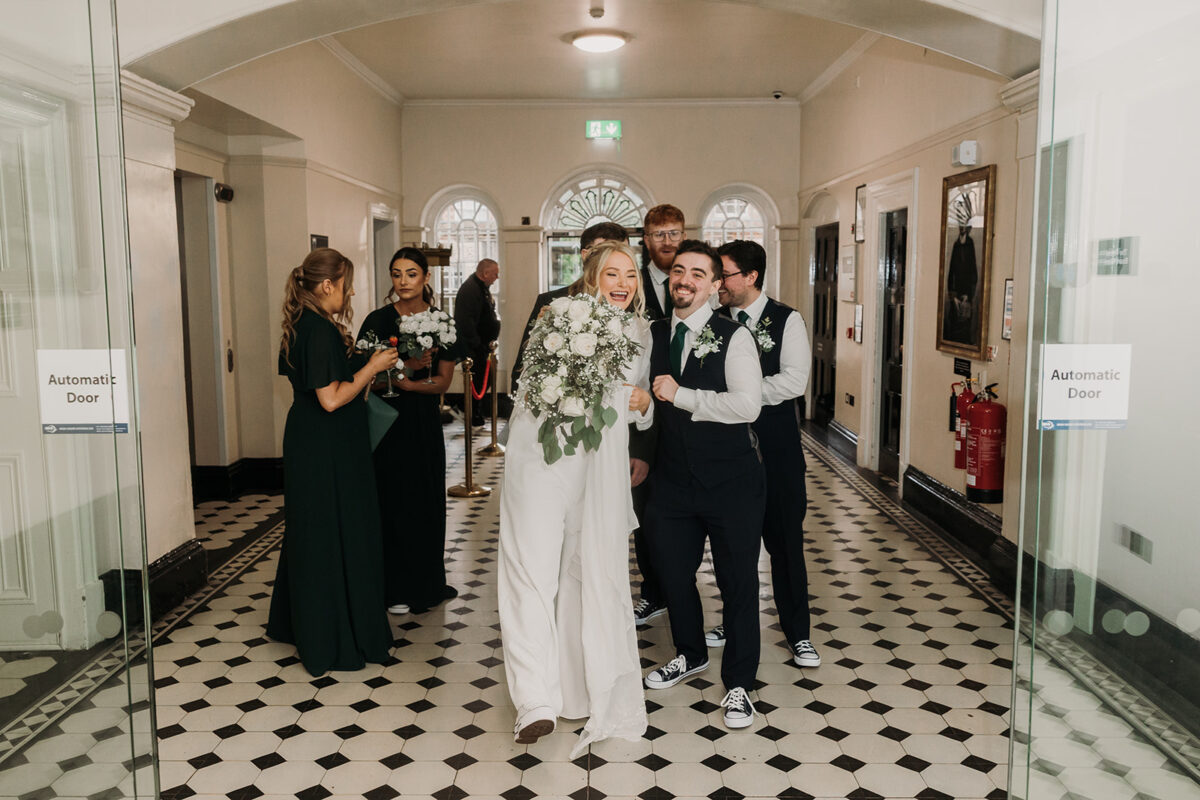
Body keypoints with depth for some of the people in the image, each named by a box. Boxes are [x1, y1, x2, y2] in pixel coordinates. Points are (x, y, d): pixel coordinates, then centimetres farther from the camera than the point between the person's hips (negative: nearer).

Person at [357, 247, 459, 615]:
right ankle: (394, 588, 16)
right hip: (388, 421, -3)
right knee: (393, 499, 3)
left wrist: (409, 384, -18)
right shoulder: (378, 320, -7)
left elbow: (443, 380, 0)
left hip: (425, 422, 3)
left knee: (428, 500, 10)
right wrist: (407, 366, -24)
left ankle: (427, 582, 27)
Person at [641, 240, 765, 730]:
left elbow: (748, 405, -23)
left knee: (738, 580, 5)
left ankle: (738, 684, 22)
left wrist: (682, 396, -21)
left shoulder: (733, 336, -11)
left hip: (732, 482, -5)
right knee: (672, 571, 16)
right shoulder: (653, 334, 5)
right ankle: (691, 655, 42)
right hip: (673, 481, 5)